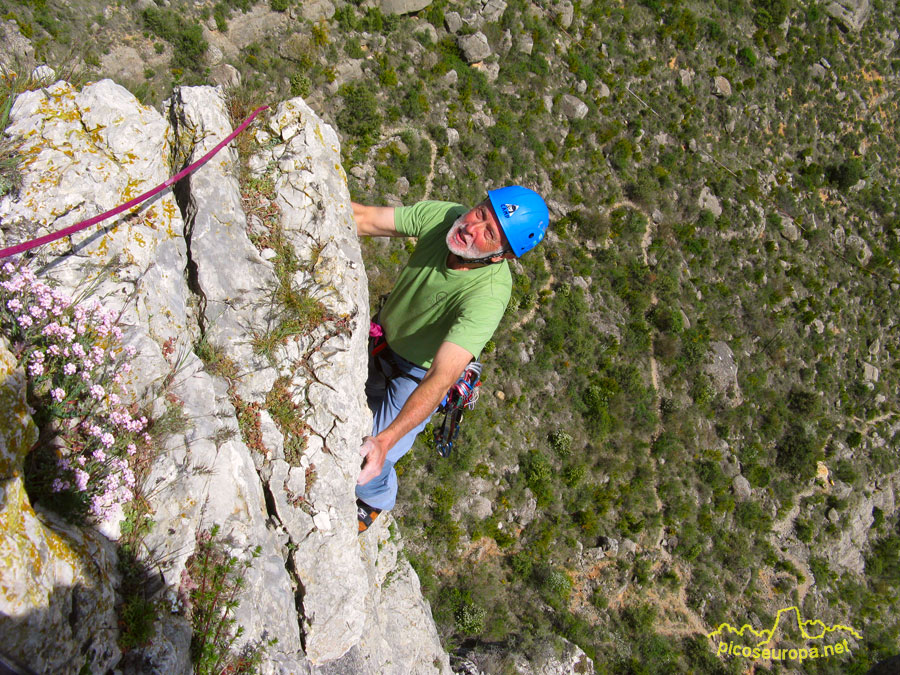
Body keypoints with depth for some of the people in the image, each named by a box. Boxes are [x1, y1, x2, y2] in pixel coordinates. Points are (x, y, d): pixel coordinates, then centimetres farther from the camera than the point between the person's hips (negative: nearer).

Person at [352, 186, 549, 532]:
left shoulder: (489, 295, -42)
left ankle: (376, 501, 38)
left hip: (418, 374, -5)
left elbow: (440, 379, -48)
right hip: (381, 339, 5)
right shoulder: (442, 216, -29)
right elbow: (364, 219, -28)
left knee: (368, 466, 2)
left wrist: (384, 441, -57)